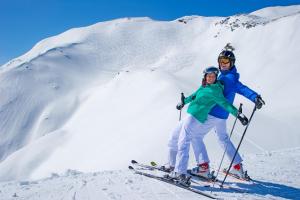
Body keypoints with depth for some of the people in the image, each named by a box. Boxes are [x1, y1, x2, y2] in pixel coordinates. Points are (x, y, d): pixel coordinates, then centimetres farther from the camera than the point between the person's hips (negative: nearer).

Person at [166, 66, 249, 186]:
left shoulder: (214, 90, -12)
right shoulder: (204, 87, 14)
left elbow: (225, 103, -15)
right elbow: (194, 95, 29)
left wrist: (238, 114, -24)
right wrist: (183, 102, 42)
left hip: (195, 118, -9)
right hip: (191, 116, 9)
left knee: (183, 142, -19)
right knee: (174, 137, 17)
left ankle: (180, 173, -23)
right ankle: (173, 165, 28)